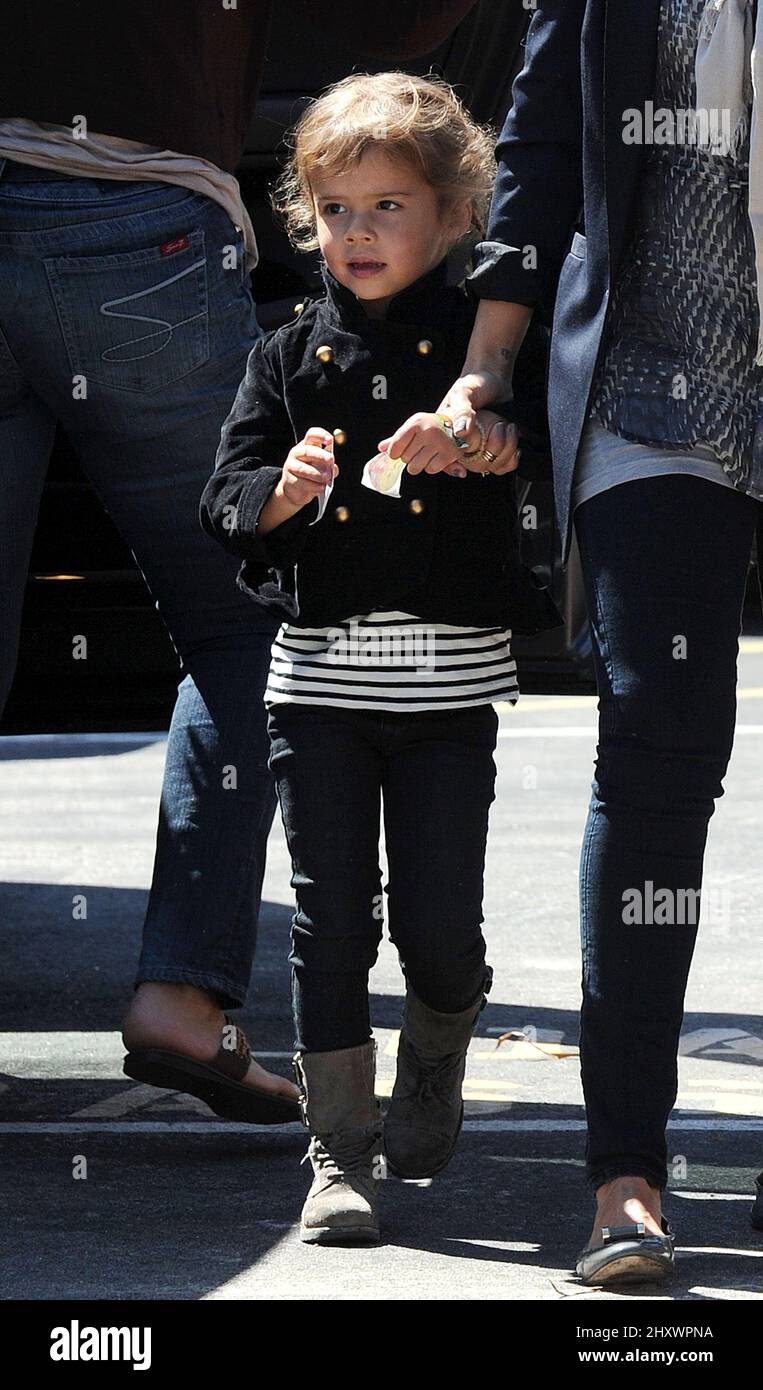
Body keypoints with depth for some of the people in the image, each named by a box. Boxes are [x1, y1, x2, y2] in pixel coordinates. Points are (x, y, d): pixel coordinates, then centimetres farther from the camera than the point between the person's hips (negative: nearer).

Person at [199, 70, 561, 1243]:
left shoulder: (486, 347, 2)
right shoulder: (291, 357, 8)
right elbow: (226, 503, 7)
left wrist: (488, 437, -18)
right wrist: (283, 490, -14)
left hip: (452, 681, -1)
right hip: (321, 673, 1)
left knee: (440, 921, 1)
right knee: (331, 917, -1)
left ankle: (436, 1062, 33)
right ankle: (341, 1153, 5)